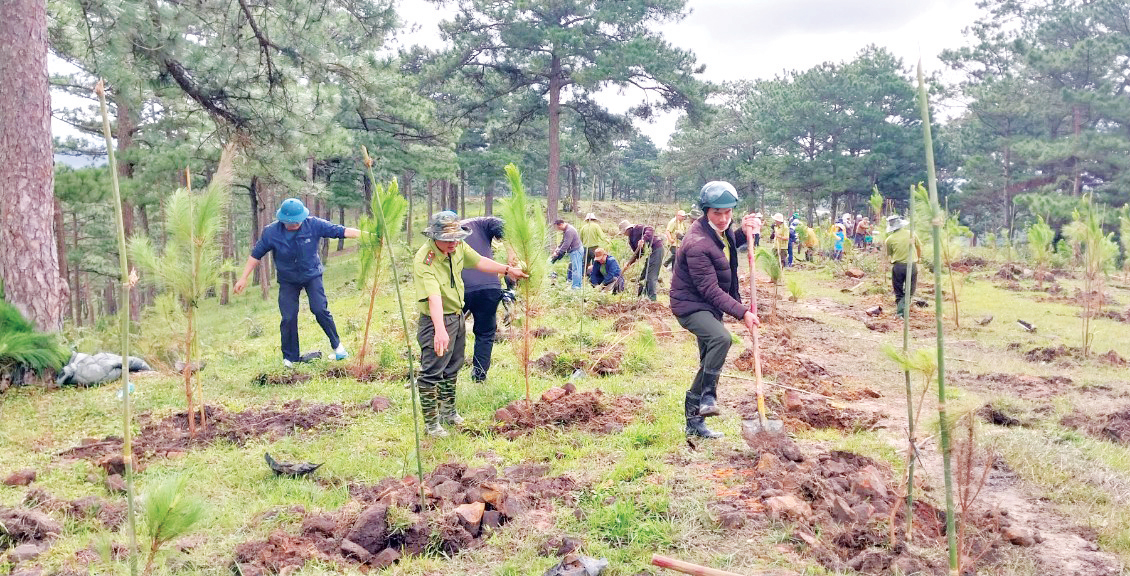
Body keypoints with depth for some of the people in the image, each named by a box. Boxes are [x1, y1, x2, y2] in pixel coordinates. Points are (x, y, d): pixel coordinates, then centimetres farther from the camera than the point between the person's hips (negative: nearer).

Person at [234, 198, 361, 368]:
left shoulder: (313, 225, -18)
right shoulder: (271, 232, -16)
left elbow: (340, 231, -19)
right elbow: (255, 255, -4)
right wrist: (244, 278, -3)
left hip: (312, 275, -1)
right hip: (287, 280, 1)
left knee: (320, 309, -15)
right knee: (288, 318, -3)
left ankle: (336, 344, 3)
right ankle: (290, 357, 13)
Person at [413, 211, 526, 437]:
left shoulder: (458, 247, -7)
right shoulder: (424, 261, -31)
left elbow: (479, 261, 11)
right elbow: (434, 297, -43)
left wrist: (507, 270, 12)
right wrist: (440, 330, -52)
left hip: (458, 316, 8)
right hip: (436, 321, -8)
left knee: (452, 368, 23)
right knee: (431, 373, -1)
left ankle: (448, 411, 41)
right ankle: (431, 422, 14)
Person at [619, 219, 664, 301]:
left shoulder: (637, 228, -9)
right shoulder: (630, 239, 16)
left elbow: (650, 230, -25)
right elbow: (636, 254, 13)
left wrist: (643, 240, -36)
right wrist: (629, 263, 0)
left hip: (656, 249, -10)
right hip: (651, 252, 10)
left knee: (651, 276, -13)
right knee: (643, 275, 15)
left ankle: (652, 299, -12)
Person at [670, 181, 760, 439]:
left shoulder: (721, 229, 1)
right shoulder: (697, 243, -27)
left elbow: (730, 247, 26)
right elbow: (711, 290, -26)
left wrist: (745, 232, 5)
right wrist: (742, 312, -26)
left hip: (711, 306, 10)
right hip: (691, 306, -10)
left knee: (710, 364, 12)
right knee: (721, 338, -36)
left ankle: (694, 422, 22)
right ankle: (708, 396, -21)